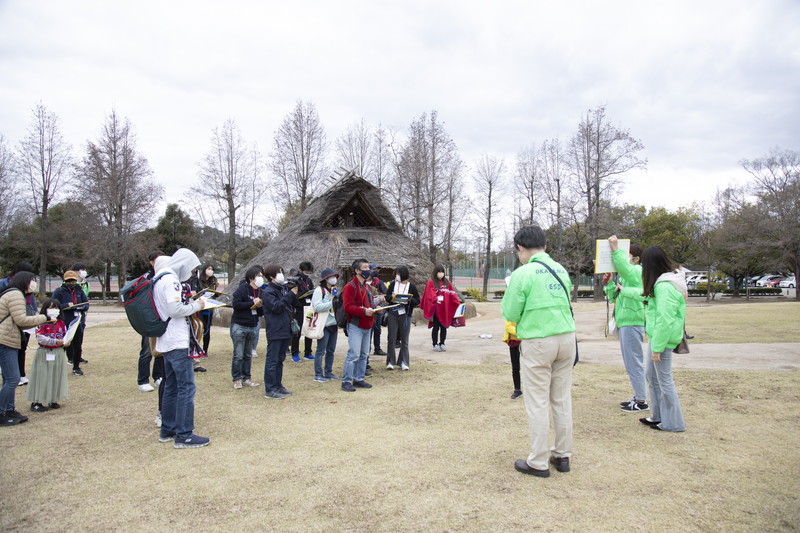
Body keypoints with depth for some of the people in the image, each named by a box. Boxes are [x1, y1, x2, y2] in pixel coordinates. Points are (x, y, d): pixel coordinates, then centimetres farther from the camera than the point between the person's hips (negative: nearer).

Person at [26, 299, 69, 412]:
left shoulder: (61, 323, 7)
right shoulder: (42, 323, -9)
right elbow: (40, 338, -18)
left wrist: (66, 342, -11)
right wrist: (55, 341, -24)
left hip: (59, 353, 5)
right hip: (44, 354, -5)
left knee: (57, 376, 9)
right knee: (42, 377, -3)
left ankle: (53, 400, 20)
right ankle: (36, 402, 6)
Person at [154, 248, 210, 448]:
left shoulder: (160, 279, 16)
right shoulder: (171, 280, -15)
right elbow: (175, 309, -24)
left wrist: (189, 303, 12)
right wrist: (196, 306, -10)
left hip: (167, 342, 10)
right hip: (177, 342, -10)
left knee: (171, 387, 16)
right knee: (186, 387, -6)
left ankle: (167, 431, 24)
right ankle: (183, 436, -2)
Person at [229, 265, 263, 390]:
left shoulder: (261, 291, 9)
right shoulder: (242, 288, -9)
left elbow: (262, 313, 12)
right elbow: (235, 304, -21)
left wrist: (260, 306, -10)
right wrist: (252, 303, -19)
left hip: (253, 327, 6)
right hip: (239, 326, -6)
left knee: (248, 355, 12)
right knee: (238, 355, -1)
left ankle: (246, 378, 20)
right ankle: (237, 379, 9)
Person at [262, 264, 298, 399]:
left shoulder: (284, 288, 13)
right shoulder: (268, 292, -10)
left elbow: (292, 306, 15)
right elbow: (276, 307, -21)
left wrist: (294, 294, -2)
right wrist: (290, 294, -18)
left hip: (285, 330, 8)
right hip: (275, 331, -8)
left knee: (280, 360, 15)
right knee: (272, 360, -3)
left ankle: (278, 385, 25)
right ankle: (270, 389, 3)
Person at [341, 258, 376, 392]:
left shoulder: (365, 286, 17)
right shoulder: (350, 286, -11)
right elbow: (348, 307, -19)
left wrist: (374, 309, 7)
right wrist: (364, 311, -25)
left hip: (367, 326, 9)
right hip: (356, 326, -9)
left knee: (364, 355, 12)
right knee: (354, 354, -9)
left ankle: (359, 379, 22)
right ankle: (346, 382, -1)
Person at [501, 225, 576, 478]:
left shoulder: (523, 273, -10)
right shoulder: (561, 270, 8)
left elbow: (510, 314, -7)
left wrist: (509, 295, 10)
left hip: (538, 343, -6)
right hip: (566, 337, 6)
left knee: (537, 403, 3)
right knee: (563, 400, 14)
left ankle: (538, 462, 12)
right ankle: (562, 455, 26)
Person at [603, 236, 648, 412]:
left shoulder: (638, 271, -9)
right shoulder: (624, 275, 19)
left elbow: (623, 267, -34)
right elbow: (613, 298, 19)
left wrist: (615, 248, -33)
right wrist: (609, 283, 4)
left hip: (632, 323, -10)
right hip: (623, 322, 10)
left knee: (634, 363, -5)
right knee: (631, 363, 16)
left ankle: (642, 401, 4)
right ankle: (638, 396, 26)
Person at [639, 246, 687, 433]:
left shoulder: (664, 287, -23)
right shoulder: (666, 282, 10)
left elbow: (665, 321, -25)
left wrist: (657, 348, -21)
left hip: (662, 338, -11)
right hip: (655, 335, 11)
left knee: (664, 380, 3)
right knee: (651, 376, 20)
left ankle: (672, 423, 17)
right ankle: (658, 416, 32)